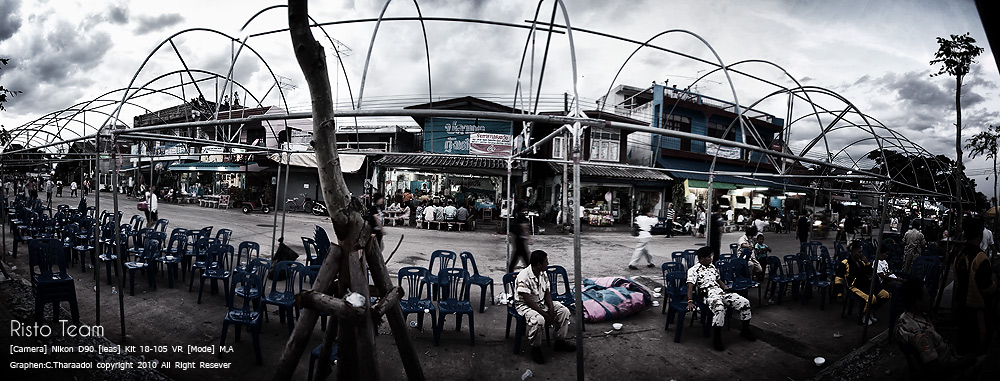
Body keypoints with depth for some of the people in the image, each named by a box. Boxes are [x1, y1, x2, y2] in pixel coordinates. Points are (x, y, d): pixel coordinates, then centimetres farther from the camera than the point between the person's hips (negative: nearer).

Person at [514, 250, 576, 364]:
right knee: (538, 319, -37)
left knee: (564, 311, -6)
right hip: (525, 306, -8)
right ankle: (535, 348, -13)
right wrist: (545, 314, -25)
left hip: (541, 302, 8)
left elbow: (547, 293, 8)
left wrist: (551, 309, -10)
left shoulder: (543, 274, -1)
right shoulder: (524, 277, -27)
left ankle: (560, 341, 10)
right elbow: (528, 301, -27)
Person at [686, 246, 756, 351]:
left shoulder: (712, 267, 23)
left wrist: (728, 289, 15)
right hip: (708, 294, -7)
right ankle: (717, 338, -26)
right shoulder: (693, 270, -1)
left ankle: (745, 330, 11)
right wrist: (690, 302, -22)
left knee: (745, 302, -8)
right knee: (719, 308, -39)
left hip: (720, 291, 7)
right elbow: (690, 286, -11)